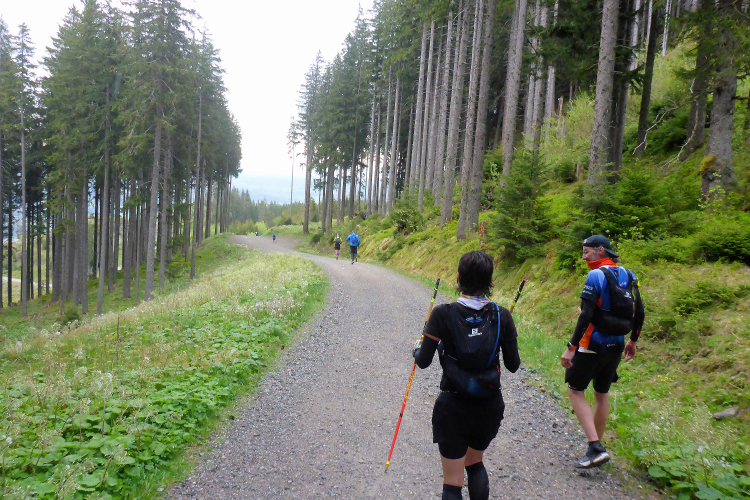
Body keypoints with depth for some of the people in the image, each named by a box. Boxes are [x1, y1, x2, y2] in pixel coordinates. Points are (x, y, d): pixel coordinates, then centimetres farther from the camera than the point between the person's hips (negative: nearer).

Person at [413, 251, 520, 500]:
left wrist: (417, 347, 13)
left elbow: (423, 361, -9)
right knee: (475, 464, 29)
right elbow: (513, 365, -1)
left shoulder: (443, 314, -15)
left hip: (453, 408, -3)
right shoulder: (502, 315, -7)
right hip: (491, 405, 4)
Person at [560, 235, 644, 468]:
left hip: (592, 345, -7)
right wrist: (633, 340, 22)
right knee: (602, 393, 19)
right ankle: (597, 447, 28)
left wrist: (571, 347, -21)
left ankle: (596, 448, -5)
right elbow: (639, 312, 11)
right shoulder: (627, 275, 6)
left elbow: (586, 316, -23)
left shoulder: (596, 276, -17)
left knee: (575, 390, 5)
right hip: (616, 345, 7)